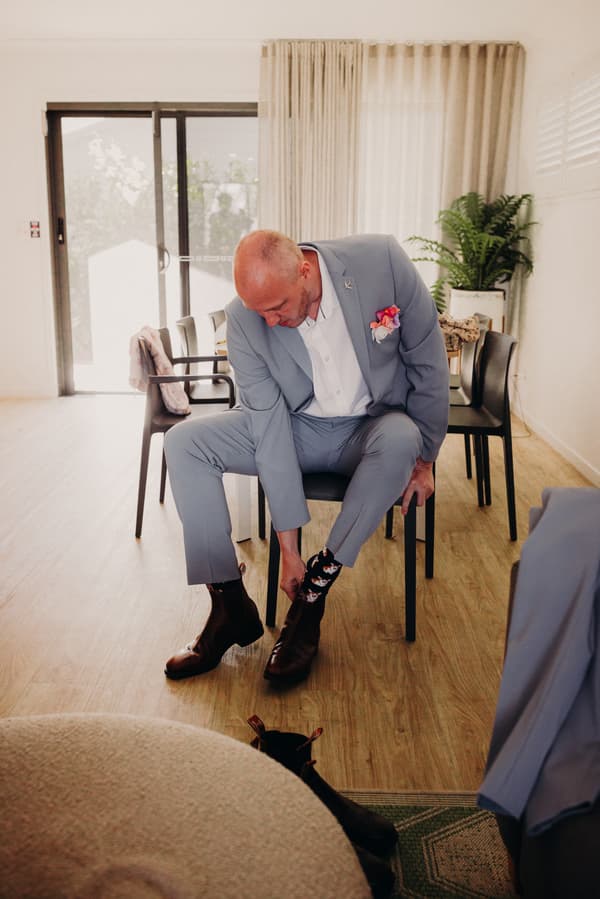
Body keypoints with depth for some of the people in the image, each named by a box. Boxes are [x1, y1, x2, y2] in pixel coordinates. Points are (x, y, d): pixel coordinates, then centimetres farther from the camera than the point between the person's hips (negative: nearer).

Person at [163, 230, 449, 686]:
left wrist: (423, 460, -6)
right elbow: (271, 428, -19)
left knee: (401, 437, -37)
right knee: (184, 442, -17)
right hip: (298, 428, 2)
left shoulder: (382, 260, -23)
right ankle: (231, 607, -11)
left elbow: (427, 360, -11)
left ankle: (312, 597, -21)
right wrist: (289, 550, -17)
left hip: (373, 427, -1)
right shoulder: (244, 319, -18)